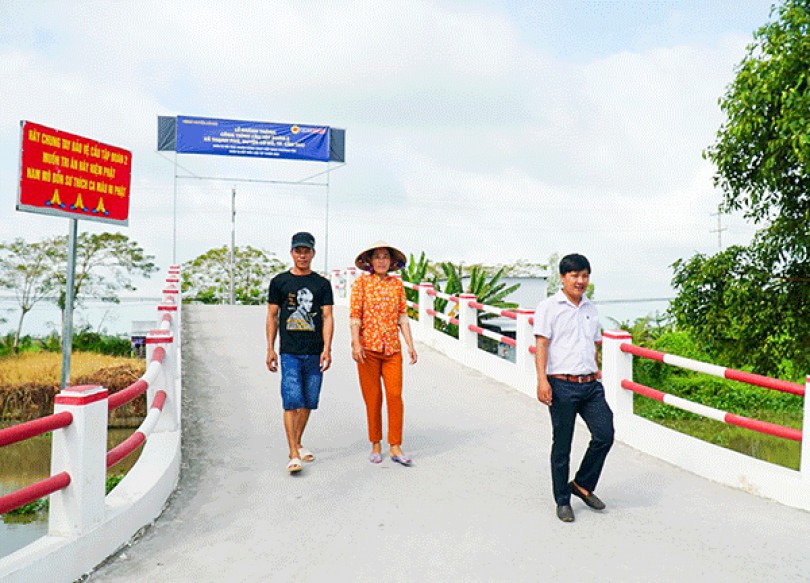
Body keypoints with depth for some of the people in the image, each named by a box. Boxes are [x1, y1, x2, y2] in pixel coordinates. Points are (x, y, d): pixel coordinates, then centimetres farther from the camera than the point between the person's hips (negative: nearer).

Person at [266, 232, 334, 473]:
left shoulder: (322, 284, 7)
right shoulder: (280, 282, 6)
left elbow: (327, 317, 2)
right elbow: (272, 316, 9)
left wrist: (327, 349, -9)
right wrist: (270, 349, 3)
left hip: (315, 353, 2)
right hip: (289, 353, -2)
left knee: (308, 402, 10)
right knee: (291, 402, -9)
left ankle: (298, 444, 28)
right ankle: (293, 455, -6)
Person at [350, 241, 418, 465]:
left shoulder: (397, 283, 10)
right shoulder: (361, 282, 2)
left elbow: (403, 317, 11)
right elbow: (354, 315, -4)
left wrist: (410, 345, 5)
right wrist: (356, 343, -14)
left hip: (392, 347, 2)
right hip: (368, 347, -2)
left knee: (395, 395, -5)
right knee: (373, 398, 4)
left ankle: (395, 447, 5)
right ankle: (375, 445, 18)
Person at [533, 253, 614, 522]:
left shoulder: (590, 308, 15)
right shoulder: (549, 307, -2)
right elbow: (541, 344, -9)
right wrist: (542, 380, -19)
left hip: (590, 385, 5)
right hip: (562, 386, -5)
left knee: (605, 434, -4)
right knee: (562, 445, 4)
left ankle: (582, 484, 18)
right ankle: (563, 500, 20)